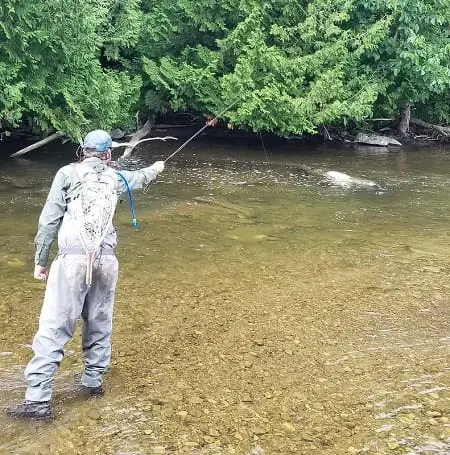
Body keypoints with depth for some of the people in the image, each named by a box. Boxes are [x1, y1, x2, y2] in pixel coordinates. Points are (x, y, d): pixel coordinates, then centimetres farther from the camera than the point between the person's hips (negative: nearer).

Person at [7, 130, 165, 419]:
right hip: (106, 259, 4)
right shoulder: (114, 177, 17)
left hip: (73, 258, -3)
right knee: (99, 323, 20)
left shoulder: (68, 173, 6)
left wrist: (40, 260, 8)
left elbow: (49, 219, 1)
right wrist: (156, 168, 62)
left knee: (54, 328, -4)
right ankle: (93, 380, 29)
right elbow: (142, 177, 39)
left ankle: (38, 400, -6)